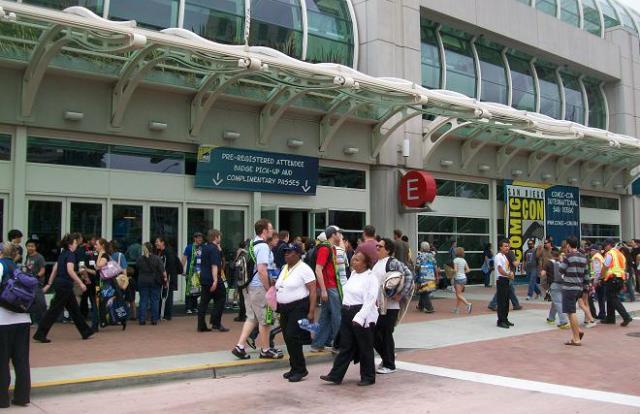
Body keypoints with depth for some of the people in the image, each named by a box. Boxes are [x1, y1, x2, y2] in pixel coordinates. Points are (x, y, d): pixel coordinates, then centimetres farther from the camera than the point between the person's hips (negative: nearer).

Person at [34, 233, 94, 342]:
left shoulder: (63, 254, 14)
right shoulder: (70, 254, -13)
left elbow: (55, 269, 17)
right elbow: (70, 271, -25)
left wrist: (49, 284, 20)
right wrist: (81, 283, -23)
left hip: (59, 283, 10)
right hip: (65, 285, -10)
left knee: (74, 309, 15)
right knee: (55, 310, -5)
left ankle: (85, 331, 23)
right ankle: (40, 334, -2)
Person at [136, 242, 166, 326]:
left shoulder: (139, 259, -3)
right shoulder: (157, 258, -8)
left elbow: (136, 269, 10)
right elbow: (162, 271, -9)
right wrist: (165, 278, 2)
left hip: (143, 282, 1)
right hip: (155, 282, -1)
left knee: (143, 300, 6)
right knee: (155, 300, 5)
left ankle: (142, 319, 5)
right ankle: (154, 320, 6)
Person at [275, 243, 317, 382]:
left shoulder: (303, 269, -11)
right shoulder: (285, 268, 13)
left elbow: (313, 291, -14)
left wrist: (311, 311, -19)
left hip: (299, 308, -8)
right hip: (284, 308, 8)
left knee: (292, 338, -13)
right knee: (288, 339, 9)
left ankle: (300, 369, -1)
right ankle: (295, 368, 20)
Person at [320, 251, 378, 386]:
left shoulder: (371, 279, -14)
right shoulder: (353, 274, 12)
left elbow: (369, 301, -21)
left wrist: (359, 318, -28)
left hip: (363, 316, -8)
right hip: (347, 314, 8)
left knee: (365, 347, 4)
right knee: (345, 346, 10)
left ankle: (368, 377, 17)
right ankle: (336, 375, 12)